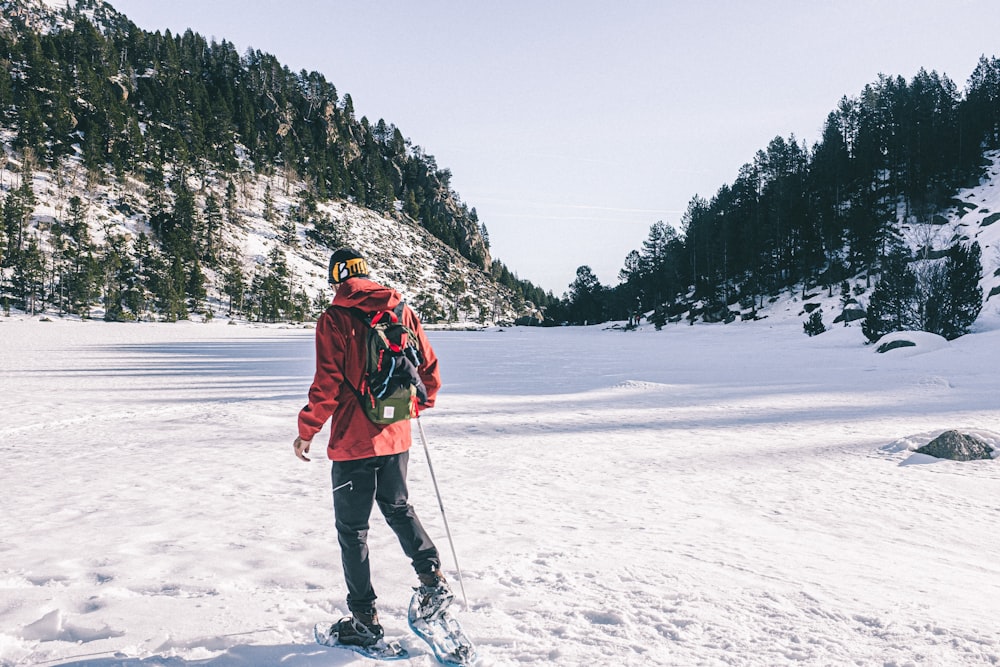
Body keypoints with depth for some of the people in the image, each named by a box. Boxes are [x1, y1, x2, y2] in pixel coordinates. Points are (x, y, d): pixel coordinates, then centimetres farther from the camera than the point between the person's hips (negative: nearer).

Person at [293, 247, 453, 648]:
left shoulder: (334, 319, -11)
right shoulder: (402, 312, 3)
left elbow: (327, 383, -16)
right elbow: (429, 368, 8)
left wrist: (307, 430, -4)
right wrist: (420, 403, 27)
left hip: (353, 440, -5)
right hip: (396, 436, 5)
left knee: (352, 529, 8)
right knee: (398, 509, 26)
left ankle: (364, 619, 15)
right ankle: (434, 581, 17)